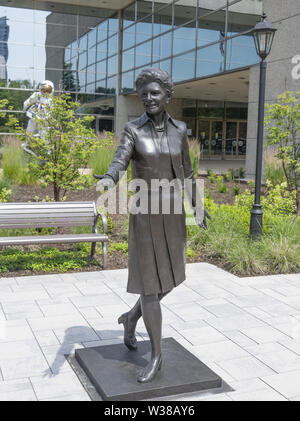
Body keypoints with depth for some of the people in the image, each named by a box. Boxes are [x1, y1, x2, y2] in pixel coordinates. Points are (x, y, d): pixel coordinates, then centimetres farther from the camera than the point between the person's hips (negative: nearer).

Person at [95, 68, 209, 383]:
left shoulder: (179, 130, 6)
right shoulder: (132, 130, -5)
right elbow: (119, 161, -24)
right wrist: (108, 180, -48)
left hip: (173, 212, 4)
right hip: (145, 214, -4)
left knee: (169, 280, 13)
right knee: (150, 283, -5)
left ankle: (131, 319, 39)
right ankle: (156, 356, 8)